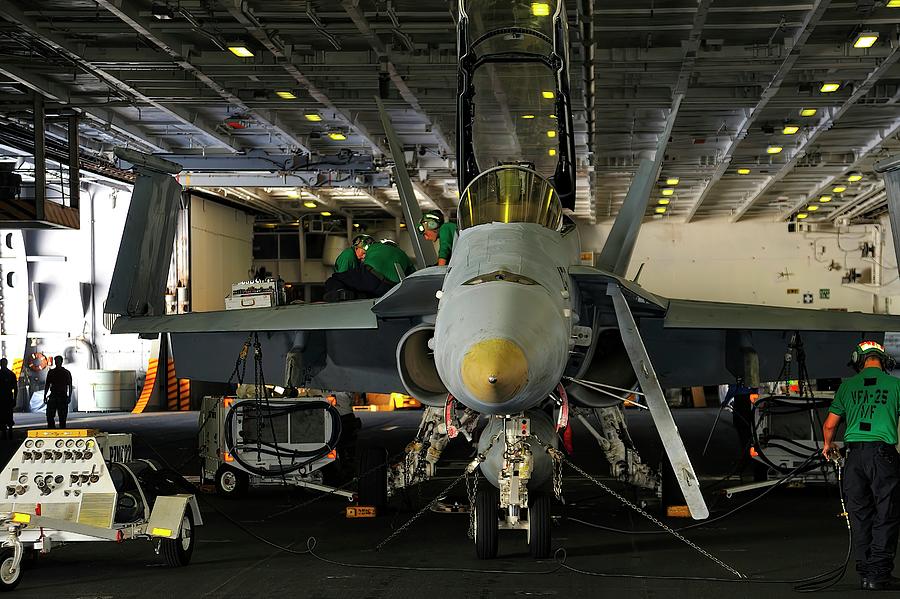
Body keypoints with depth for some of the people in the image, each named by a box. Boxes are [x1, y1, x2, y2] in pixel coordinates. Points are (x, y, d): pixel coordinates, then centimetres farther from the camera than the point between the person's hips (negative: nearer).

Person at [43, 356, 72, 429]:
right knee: (49, 415, -7)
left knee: (62, 417, -2)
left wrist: (69, 397, -6)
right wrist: (45, 396, 8)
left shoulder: (67, 373, 6)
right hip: (53, 396, 2)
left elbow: (70, 386, 5)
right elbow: (47, 385, 15)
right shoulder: (51, 372, 12)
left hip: (63, 396, -2)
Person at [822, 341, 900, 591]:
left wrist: (828, 446, 35)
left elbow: (829, 425, 15)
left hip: (854, 455, 3)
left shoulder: (847, 386, 10)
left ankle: (865, 574, 11)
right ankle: (879, 575, -4)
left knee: (860, 516, 9)